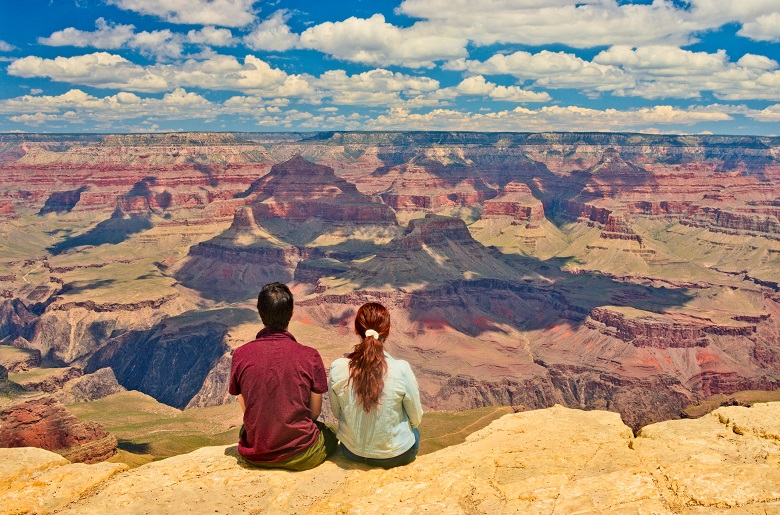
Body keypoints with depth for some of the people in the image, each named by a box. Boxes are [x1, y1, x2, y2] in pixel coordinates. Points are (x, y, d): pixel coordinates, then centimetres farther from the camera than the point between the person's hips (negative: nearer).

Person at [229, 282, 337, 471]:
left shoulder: (240, 355, -11)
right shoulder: (310, 356, -17)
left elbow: (245, 408, 1)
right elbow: (314, 412, -5)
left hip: (254, 455, 2)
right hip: (300, 456, -2)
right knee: (331, 435, 31)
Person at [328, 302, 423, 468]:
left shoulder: (337, 368, -19)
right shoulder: (401, 369, -26)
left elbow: (336, 413, -2)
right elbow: (416, 419, -10)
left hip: (352, 452, 3)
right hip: (396, 455, -2)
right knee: (414, 430, 34)